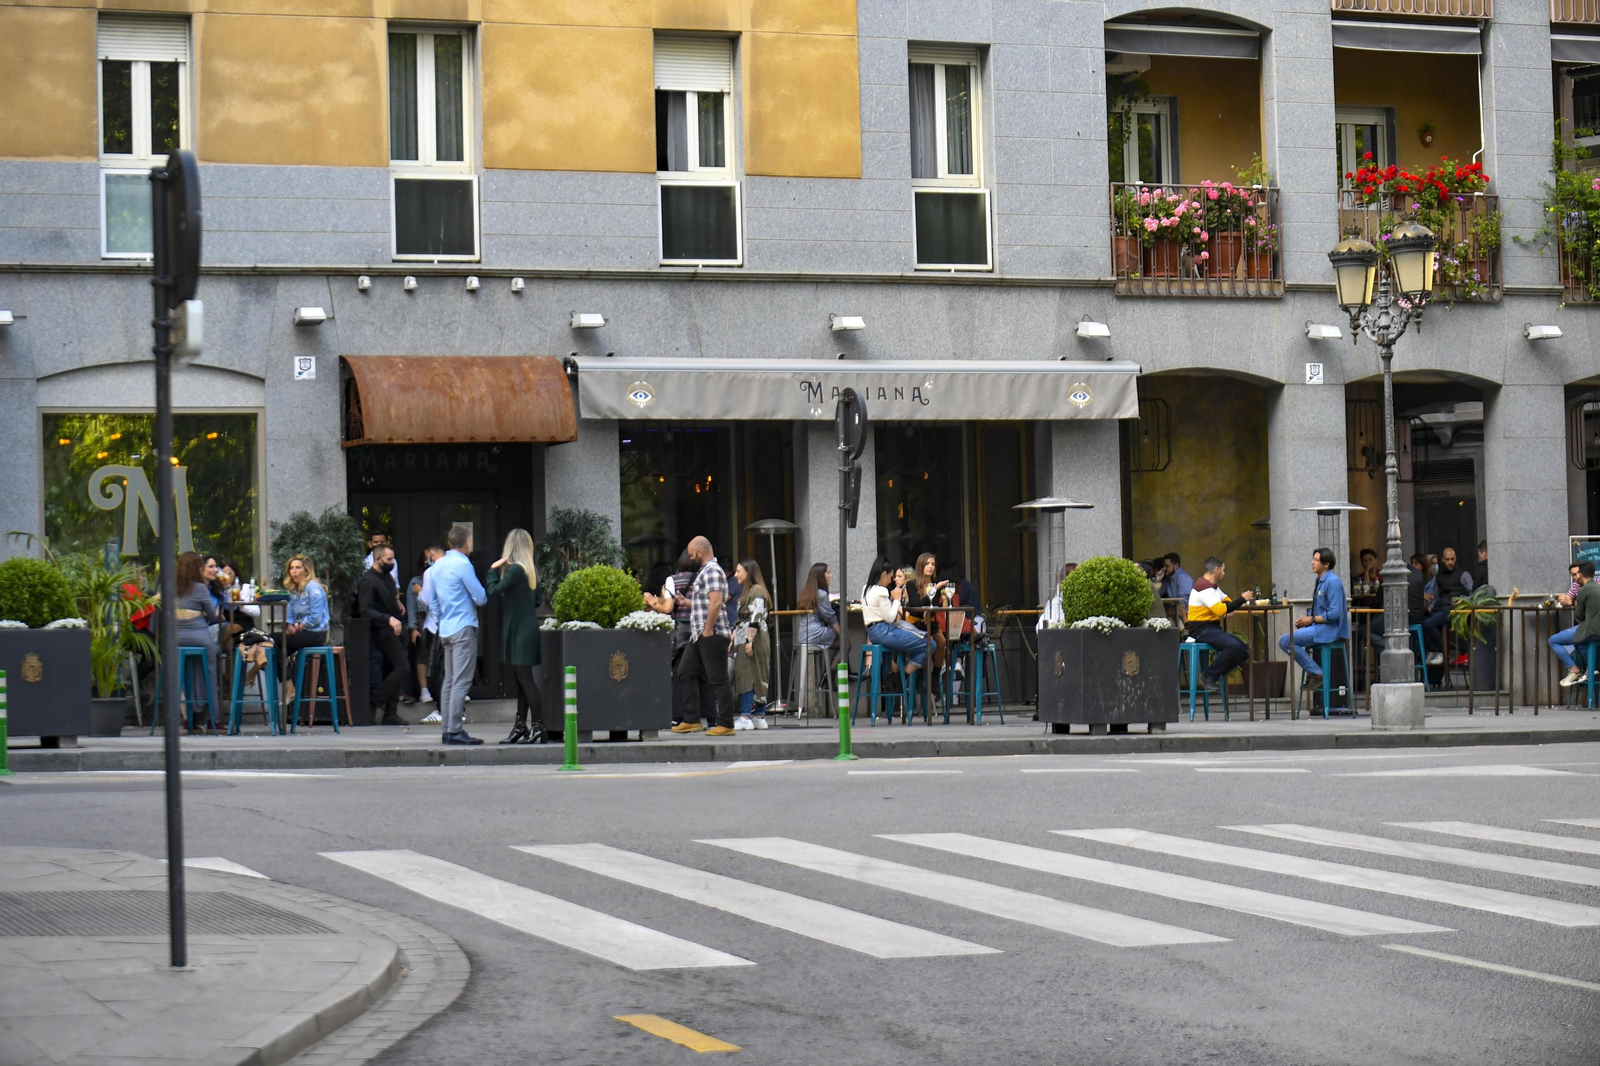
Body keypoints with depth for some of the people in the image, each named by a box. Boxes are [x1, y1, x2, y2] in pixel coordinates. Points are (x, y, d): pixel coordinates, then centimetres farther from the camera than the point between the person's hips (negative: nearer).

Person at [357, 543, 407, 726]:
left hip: (395, 628, 9)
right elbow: (365, 610, -23)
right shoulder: (367, 581, -13)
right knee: (401, 668, -16)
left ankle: (390, 714, 11)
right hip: (382, 630, -9)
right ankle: (375, 704, -9)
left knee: (391, 669, 8)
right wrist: (389, 619, -32)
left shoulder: (387, 577, 15)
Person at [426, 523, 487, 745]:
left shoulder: (437, 566, 12)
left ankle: (448, 729, 11)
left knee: (449, 680, 11)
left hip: (446, 629, 9)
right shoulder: (463, 565, -13)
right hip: (464, 628, -9)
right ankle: (455, 730, -13)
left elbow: (431, 601, 18)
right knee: (461, 681, -9)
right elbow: (481, 598, -11)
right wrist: (483, 595, 10)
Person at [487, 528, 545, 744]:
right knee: (521, 679, 12)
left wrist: (493, 570, -5)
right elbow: (539, 599, 14)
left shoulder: (515, 569, -14)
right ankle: (521, 726, 16)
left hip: (519, 629, -9)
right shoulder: (531, 571, 11)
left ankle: (538, 726, -13)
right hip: (528, 627, 9)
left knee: (524, 678, -9)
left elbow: (494, 590, -17)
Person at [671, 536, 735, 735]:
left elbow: (716, 602, -23)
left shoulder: (712, 570, -12)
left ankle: (726, 724, -4)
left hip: (712, 635, -11)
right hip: (698, 636, 11)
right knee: (685, 674, 11)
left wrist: (708, 630, -23)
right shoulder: (704, 571, 20)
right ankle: (691, 720, 13)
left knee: (718, 680, -7)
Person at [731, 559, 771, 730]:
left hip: (753, 640, -10)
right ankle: (760, 716, 7)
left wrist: (750, 640, -23)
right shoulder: (747, 592, 20)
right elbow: (741, 620, 23)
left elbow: (756, 618, -19)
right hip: (743, 640, 10)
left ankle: (745, 717, -15)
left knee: (746, 676, -12)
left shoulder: (757, 591, -10)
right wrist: (732, 639, 20)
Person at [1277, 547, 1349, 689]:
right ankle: (1312, 671, 14)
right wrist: (1304, 618, 4)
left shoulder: (1332, 582, -16)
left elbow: (1334, 613, -22)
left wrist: (1311, 620, -15)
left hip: (1329, 629, -11)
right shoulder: (1320, 581, 14)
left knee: (1285, 641, -17)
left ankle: (1316, 673, -12)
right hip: (1320, 627, 11)